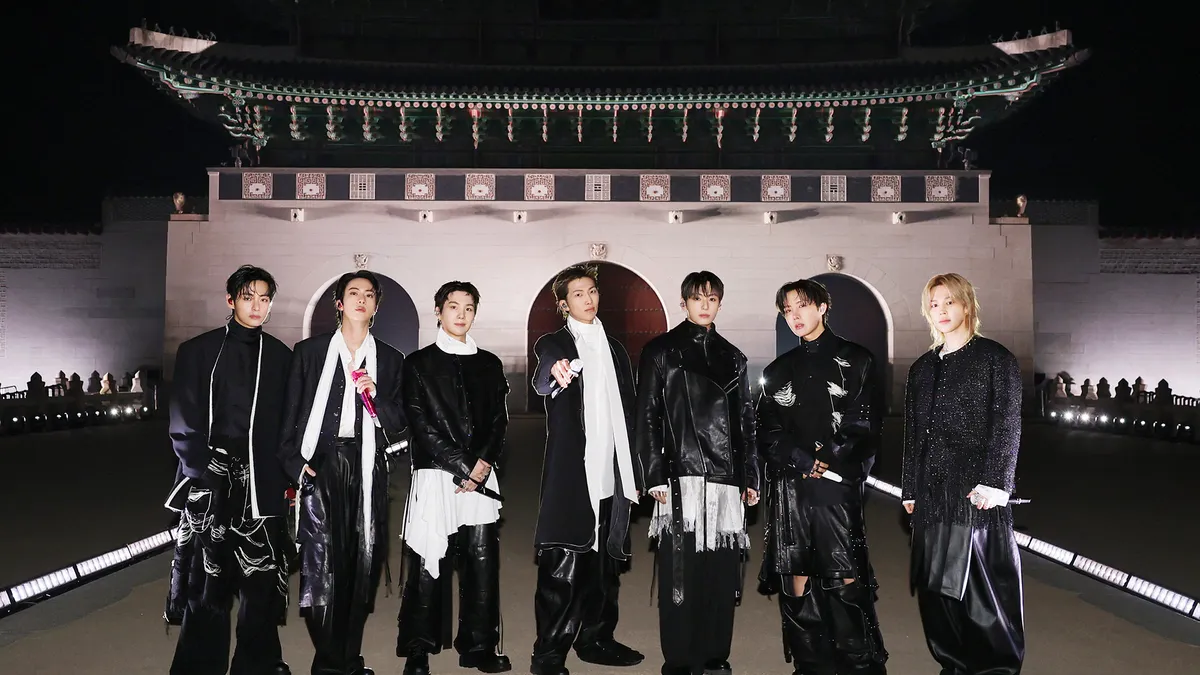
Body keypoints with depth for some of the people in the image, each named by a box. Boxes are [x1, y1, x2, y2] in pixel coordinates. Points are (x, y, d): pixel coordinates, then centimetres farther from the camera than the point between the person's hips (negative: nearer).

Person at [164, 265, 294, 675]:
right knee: (208, 584, 1)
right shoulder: (198, 351, 4)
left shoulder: (281, 356, 10)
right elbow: (183, 425, 1)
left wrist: (288, 477, 2)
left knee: (263, 581, 3)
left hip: (264, 486, 2)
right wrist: (205, 473, -8)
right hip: (211, 486, -2)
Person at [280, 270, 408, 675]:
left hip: (367, 467, 2)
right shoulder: (309, 351, 9)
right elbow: (290, 414, 8)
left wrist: (375, 396, -8)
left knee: (362, 561, 1)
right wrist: (295, 463, -2)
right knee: (321, 562, -7)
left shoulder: (390, 359, 12)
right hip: (320, 463, -1)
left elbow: (399, 426, 9)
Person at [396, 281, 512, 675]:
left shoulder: (489, 364, 16)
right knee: (429, 565, -1)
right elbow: (420, 424, -3)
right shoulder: (419, 363, 5)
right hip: (436, 477, -3)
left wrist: (483, 463, -5)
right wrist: (462, 467, -9)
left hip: (481, 477, 3)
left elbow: (499, 421, 11)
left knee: (482, 564, 3)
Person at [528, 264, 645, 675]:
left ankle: (596, 639, 28)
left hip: (612, 477, 6)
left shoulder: (615, 350, 16)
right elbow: (541, 379, -25)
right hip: (571, 475, -6)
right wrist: (554, 372, -50)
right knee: (562, 567, -5)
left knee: (606, 562, 13)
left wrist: (634, 475, 13)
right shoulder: (553, 344, 0)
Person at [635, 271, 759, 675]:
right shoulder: (661, 351, 4)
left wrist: (750, 477, 11)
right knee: (681, 574, -2)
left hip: (725, 479, 4)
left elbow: (746, 422, 18)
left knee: (721, 574, 5)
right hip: (681, 477, -4)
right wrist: (655, 476, -8)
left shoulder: (732, 358, 16)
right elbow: (647, 417, -1)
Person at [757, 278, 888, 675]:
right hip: (789, 489, 3)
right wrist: (803, 460, -6)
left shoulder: (855, 361, 7)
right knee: (796, 581, 2)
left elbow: (865, 428, 1)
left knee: (846, 580, -7)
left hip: (838, 485, -3)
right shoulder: (778, 371, 16)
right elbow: (767, 435, 9)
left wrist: (829, 459, -10)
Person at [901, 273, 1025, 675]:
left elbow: (1008, 424, -6)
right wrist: (909, 490, 12)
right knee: (935, 584, 6)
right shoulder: (922, 368, 17)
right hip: (932, 491, 5)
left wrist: (994, 482, -15)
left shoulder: (995, 357, 2)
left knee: (982, 581, -2)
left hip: (976, 489, -5)